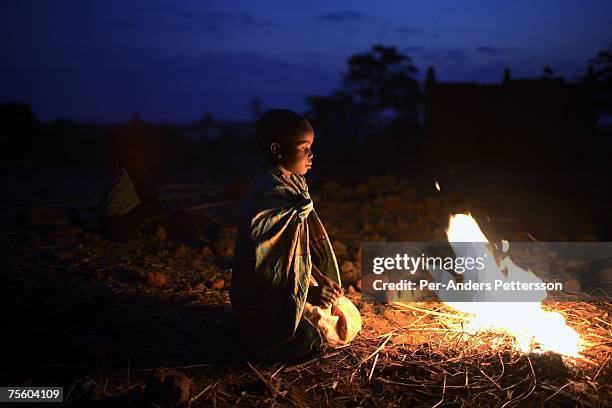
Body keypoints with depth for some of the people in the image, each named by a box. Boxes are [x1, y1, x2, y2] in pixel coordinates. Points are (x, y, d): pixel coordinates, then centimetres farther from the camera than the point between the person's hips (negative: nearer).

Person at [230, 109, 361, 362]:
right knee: (334, 331, -10)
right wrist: (309, 291, -22)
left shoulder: (293, 184, 4)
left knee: (350, 318, 13)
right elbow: (259, 267, -25)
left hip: (296, 286, 9)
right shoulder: (267, 198, -27)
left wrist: (320, 279, 1)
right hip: (271, 300, -9)